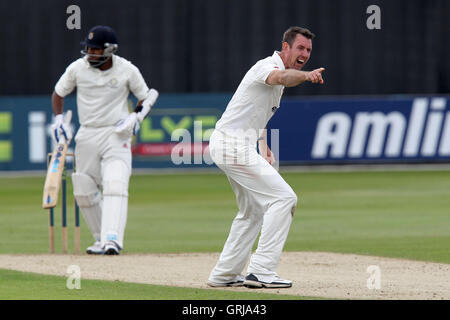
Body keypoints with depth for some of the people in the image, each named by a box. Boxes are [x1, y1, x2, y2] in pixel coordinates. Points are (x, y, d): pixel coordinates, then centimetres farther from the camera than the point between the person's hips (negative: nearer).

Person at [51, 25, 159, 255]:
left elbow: (146, 98, 7)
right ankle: (100, 238, 22)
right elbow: (58, 93, 13)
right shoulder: (77, 68, -2)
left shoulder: (127, 70, -6)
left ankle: (112, 240, -29)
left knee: (115, 186, -20)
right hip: (87, 136, 3)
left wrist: (136, 117, -12)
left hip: (117, 135, -3)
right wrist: (58, 119, -2)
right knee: (84, 193, 6)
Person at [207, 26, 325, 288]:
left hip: (237, 146, 11)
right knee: (283, 197, -14)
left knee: (254, 211, 20)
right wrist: (306, 75, -59)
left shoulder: (277, 72, 18)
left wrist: (263, 146, 20)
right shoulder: (268, 66, -14)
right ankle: (261, 271, -17)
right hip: (234, 145, -11)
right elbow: (281, 77, -40)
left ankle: (225, 274, 25)